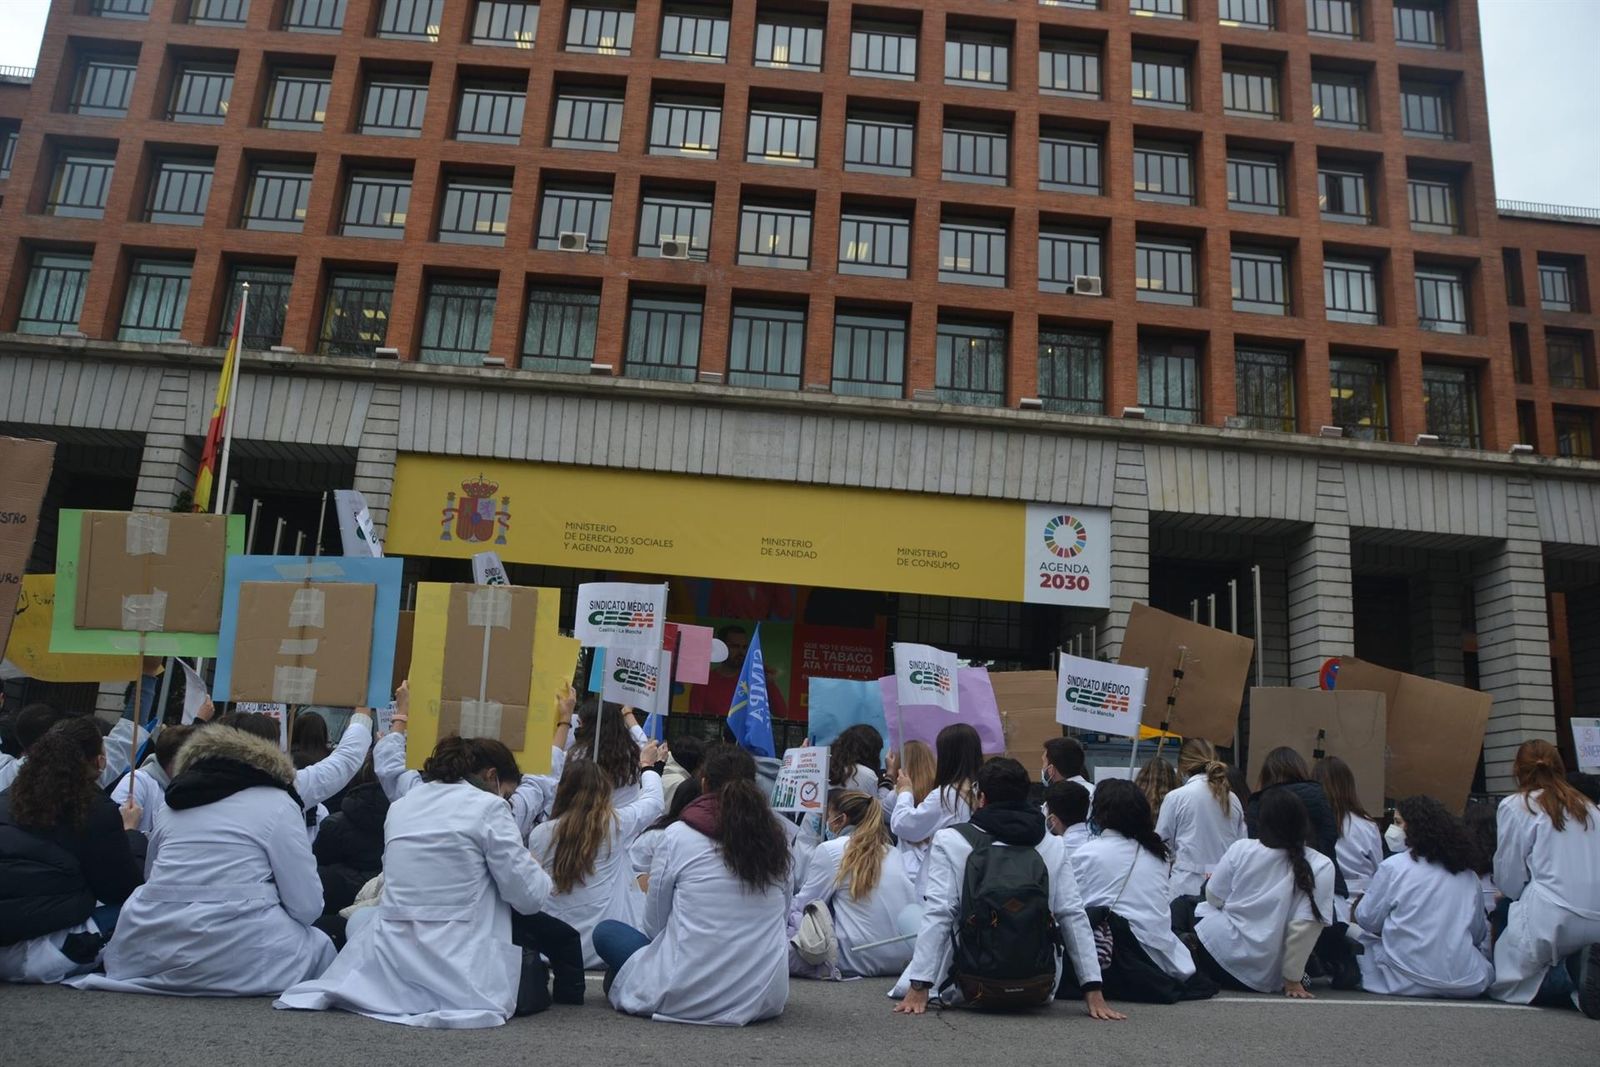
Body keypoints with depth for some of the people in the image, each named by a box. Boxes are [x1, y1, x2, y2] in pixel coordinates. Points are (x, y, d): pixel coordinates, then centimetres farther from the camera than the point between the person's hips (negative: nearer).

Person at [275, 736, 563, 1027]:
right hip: (456, 965, -5)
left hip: (391, 959, 5)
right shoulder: (488, 806, -5)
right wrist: (539, 874, 14)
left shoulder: (400, 806, 13)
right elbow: (528, 896, -8)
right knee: (535, 977, 12)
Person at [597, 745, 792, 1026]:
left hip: (689, 996, -2)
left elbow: (654, 924, 3)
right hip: (765, 998, 2)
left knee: (605, 931, 18)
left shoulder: (679, 836, -6)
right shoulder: (776, 838, 3)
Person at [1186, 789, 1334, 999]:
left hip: (1218, 951, -2)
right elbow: (1304, 927, -15)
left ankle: (1186, 945, 4)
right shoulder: (1321, 867, -11)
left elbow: (1214, 898, 1)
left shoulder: (1240, 849, -8)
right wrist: (1293, 979, -6)